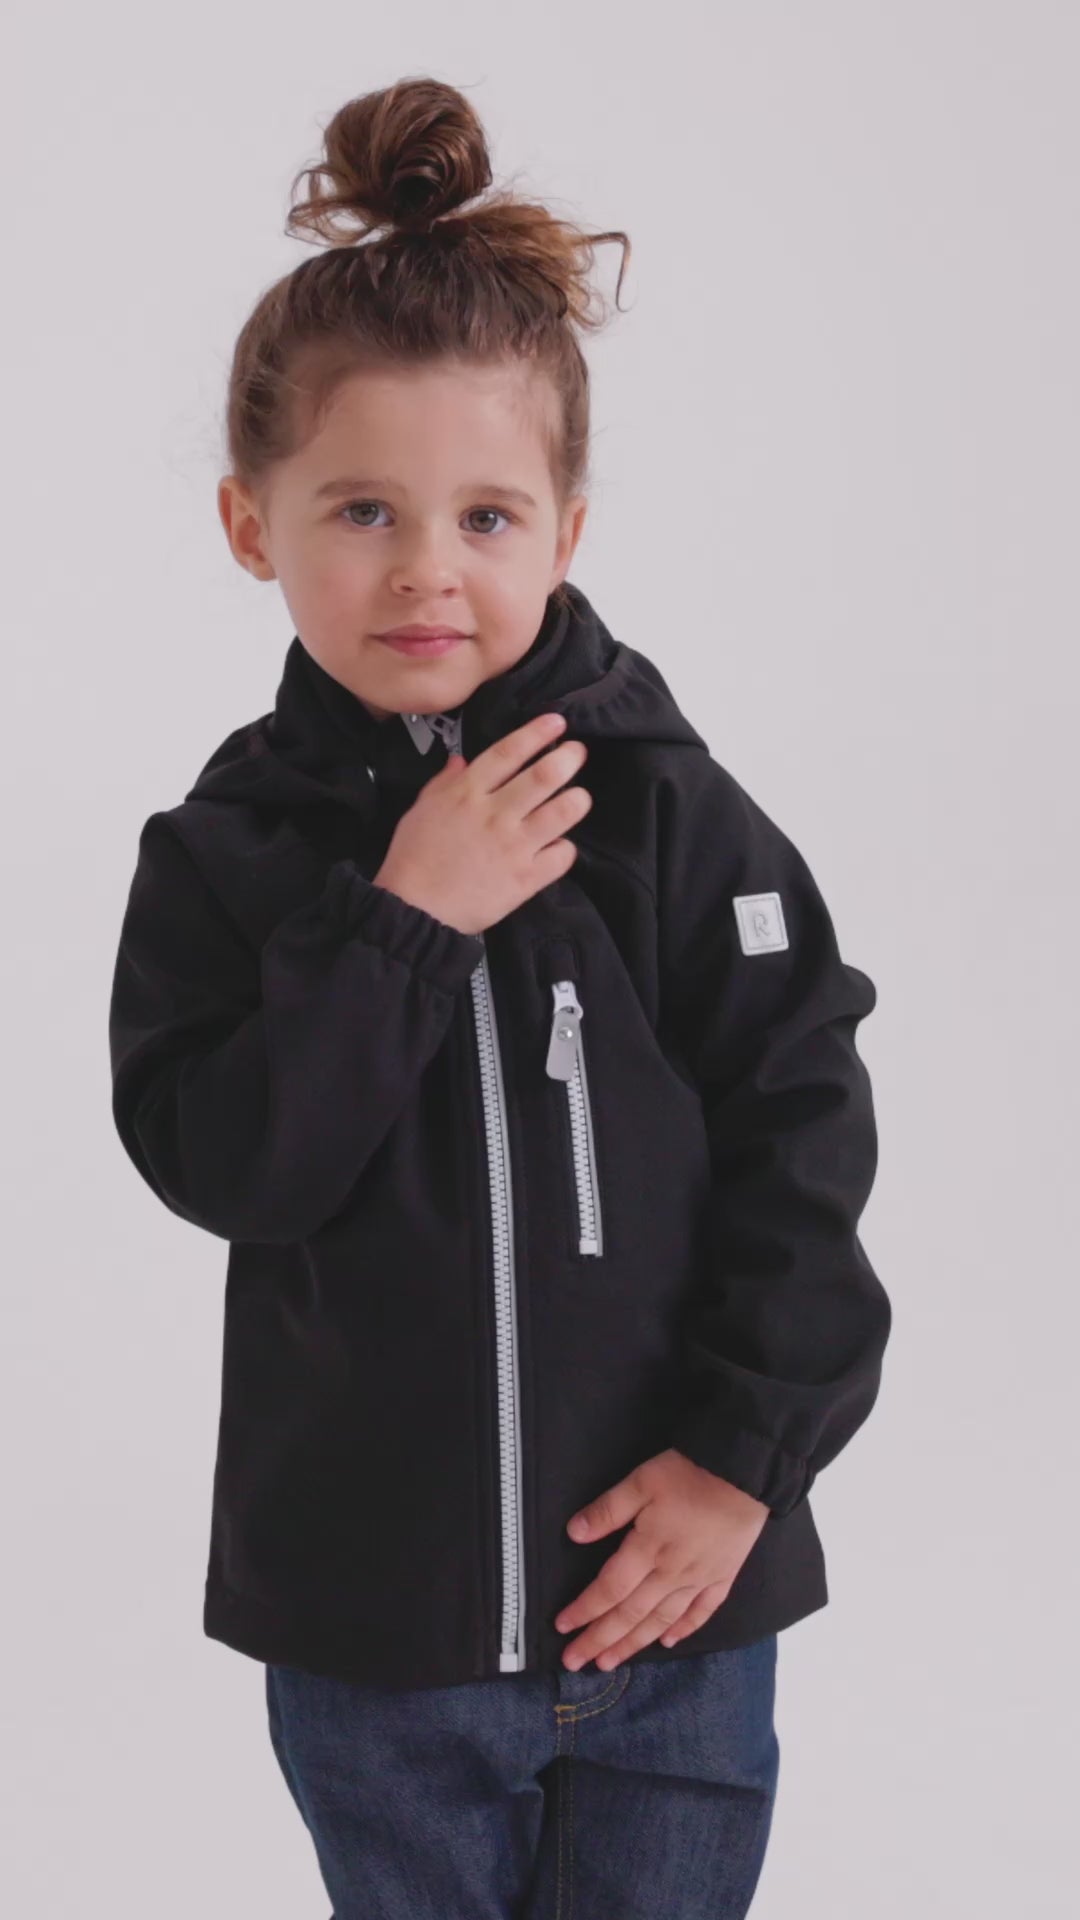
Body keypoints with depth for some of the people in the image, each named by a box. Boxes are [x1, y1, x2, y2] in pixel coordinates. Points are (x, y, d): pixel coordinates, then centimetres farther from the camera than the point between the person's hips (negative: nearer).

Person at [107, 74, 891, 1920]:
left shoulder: (669, 813, -7)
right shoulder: (229, 846, -3)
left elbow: (803, 1133, -6)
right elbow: (213, 1159, -13)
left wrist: (748, 1452, -10)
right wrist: (401, 922, -20)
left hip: (664, 1597, 0)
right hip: (367, 1635, 1)